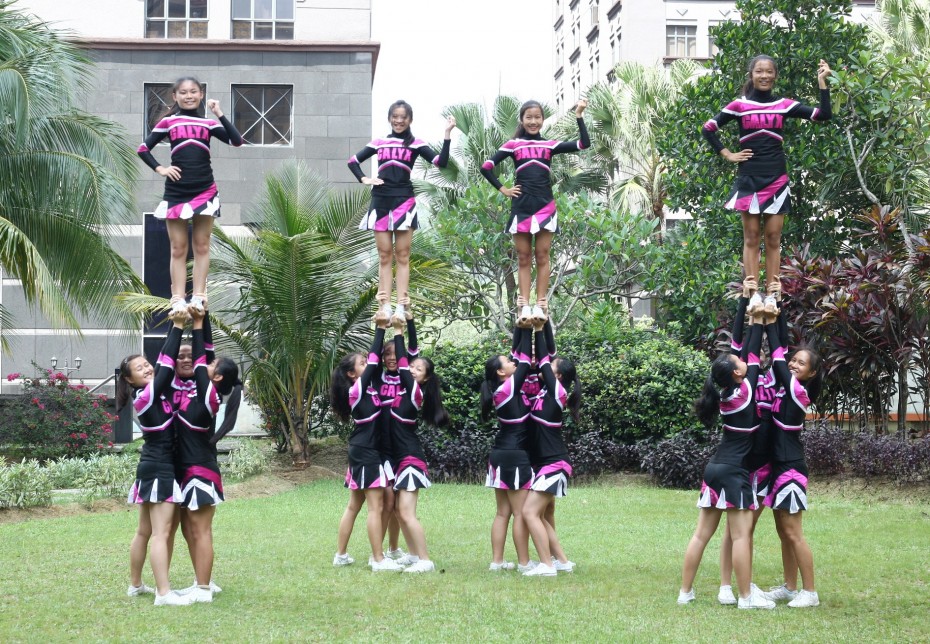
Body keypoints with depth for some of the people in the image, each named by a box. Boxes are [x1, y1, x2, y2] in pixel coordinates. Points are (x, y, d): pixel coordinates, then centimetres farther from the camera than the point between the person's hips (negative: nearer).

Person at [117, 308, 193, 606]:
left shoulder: (154, 392, 9)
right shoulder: (145, 397, -15)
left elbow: (165, 363, 9)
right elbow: (167, 364, -19)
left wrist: (179, 326, 1)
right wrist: (178, 326, -18)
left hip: (155, 467, 10)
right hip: (159, 469, -10)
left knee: (145, 531, 17)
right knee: (161, 533, -11)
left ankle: (135, 585, 26)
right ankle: (164, 593, -14)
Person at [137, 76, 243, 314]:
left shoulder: (208, 123, 6)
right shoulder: (168, 122, 5)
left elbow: (237, 141, -7)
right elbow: (143, 149, 8)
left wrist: (219, 114, -10)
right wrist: (159, 168, -4)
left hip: (204, 190, 0)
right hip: (176, 192, 0)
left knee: (201, 246, 5)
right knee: (178, 249, 4)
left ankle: (199, 297, 8)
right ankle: (178, 301, 6)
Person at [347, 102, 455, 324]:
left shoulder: (416, 144, 2)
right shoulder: (379, 143, 9)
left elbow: (441, 162, -9)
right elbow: (353, 161, 18)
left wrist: (447, 134, -17)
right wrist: (363, 179, 2)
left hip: (404, 201, -2)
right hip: (380, 201, 3)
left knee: (402, 256, 0)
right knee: (384, 256, 4)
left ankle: (400, 308, -1)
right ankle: (385, 307, 4)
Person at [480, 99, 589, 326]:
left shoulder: (549, 145, 8)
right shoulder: (513, 145, 5)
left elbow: (584, 144, -1)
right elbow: (486, 167, 3)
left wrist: (579, 115, -4)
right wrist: (502, 189, -1)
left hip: (545, 206, 1)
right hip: (521, 206, 0)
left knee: (542, 257, 1)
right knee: (523, 258, 3)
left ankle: (540, 305, 3)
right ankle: (524, 306, 2)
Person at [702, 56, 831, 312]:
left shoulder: (784, 105, 6)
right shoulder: (739, 105, 2)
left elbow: (823, 115, 0)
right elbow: (708, 129, 7)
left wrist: (822, 82, -6)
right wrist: (727, 155, 1)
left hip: (776, 178, 1)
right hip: (749, 178, -1)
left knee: (773, 239, 1)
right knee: (751, 239, -1)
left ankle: (772, 296, 2)